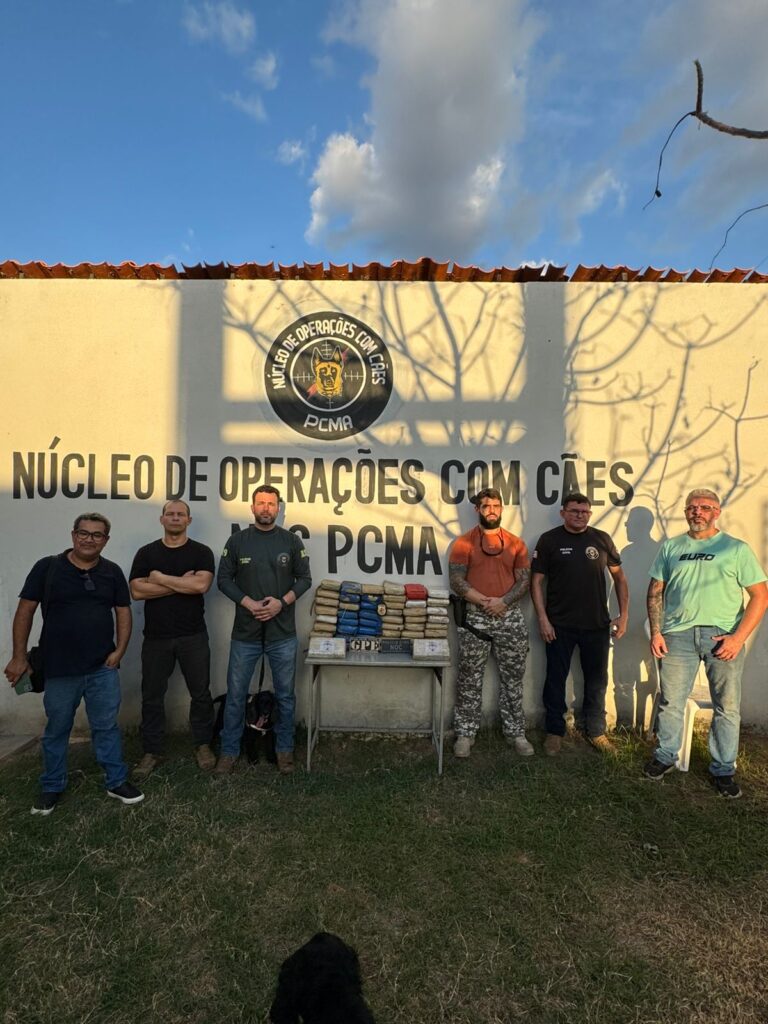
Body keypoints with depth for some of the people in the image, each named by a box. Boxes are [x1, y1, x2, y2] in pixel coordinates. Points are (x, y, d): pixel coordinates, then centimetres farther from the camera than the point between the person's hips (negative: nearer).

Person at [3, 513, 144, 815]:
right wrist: (19, 657, -3)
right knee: (57, 729, 15)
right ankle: (52, 787, 33)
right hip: (58, 668, -1)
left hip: (103, 667, 1)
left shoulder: (112, 572, 2)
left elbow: (123, 611, 5)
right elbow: (25, 611, -1)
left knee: (107, 727, 10)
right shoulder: (47, 567, -5)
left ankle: (117, 782, 24)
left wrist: (119, 650, -6)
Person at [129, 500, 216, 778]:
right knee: (152, 696, 10)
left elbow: (201, 585, -18)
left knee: (200, 693, 8)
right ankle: (152, 751, 25)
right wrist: (181, 583, -13)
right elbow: (136, 591, -7)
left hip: (193, 636, -1)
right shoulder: (146, 553, 5)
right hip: (156, 637, 2)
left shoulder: (201, 552, -1)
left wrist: (161, 578, -12)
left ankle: (203, 745, 25)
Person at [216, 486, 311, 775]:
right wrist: (248, 603, -13)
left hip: (283, 633, 0)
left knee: (285, 695, 11)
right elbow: (224, 579, 1)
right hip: (245, 632, 0)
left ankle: (284, 749, 28)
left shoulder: (292, 541, 0)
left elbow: (304, 578, 2)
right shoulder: (237, 540, 1)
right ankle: (229, 751, 25)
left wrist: (282, 602, -13)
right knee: (236, 695, 9)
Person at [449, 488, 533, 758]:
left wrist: (503, 601, -13)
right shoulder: (464, 543, -1)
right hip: (475, 617, -2)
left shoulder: (516, 543, 7)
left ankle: (515, 732, 23)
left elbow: (525, 580, 3)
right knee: (470, 679, 5)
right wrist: (484, 601, -17)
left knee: (513, 678, 10)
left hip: (510, 616, 3)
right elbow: (456, 581, -7)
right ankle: (465, 733, 16)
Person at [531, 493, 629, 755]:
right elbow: (536, 581, -4)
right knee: (556, 680, 9)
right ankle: (554, 731, 24)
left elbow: (619, 577, 8)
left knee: (597, 680, 13)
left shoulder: (602, 539, 2)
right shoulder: (549, 540, -4)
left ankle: (596, 731, 31)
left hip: (597, 625, 2)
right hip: (560, 625, -2)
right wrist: (542, 618, -11)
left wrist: (623, 615, 2)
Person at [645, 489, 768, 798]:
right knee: (670, 702, 8)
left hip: (723, 636, -1)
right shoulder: (671, 547, 10)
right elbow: (655, 592, 11)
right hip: (677, 634, 1)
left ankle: (723, 770, 25)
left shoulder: (737, 548, 3)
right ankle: (665, 756, 27)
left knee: (727, 707, 8)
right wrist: (655, 632, 1)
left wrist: (739, 637, -10)